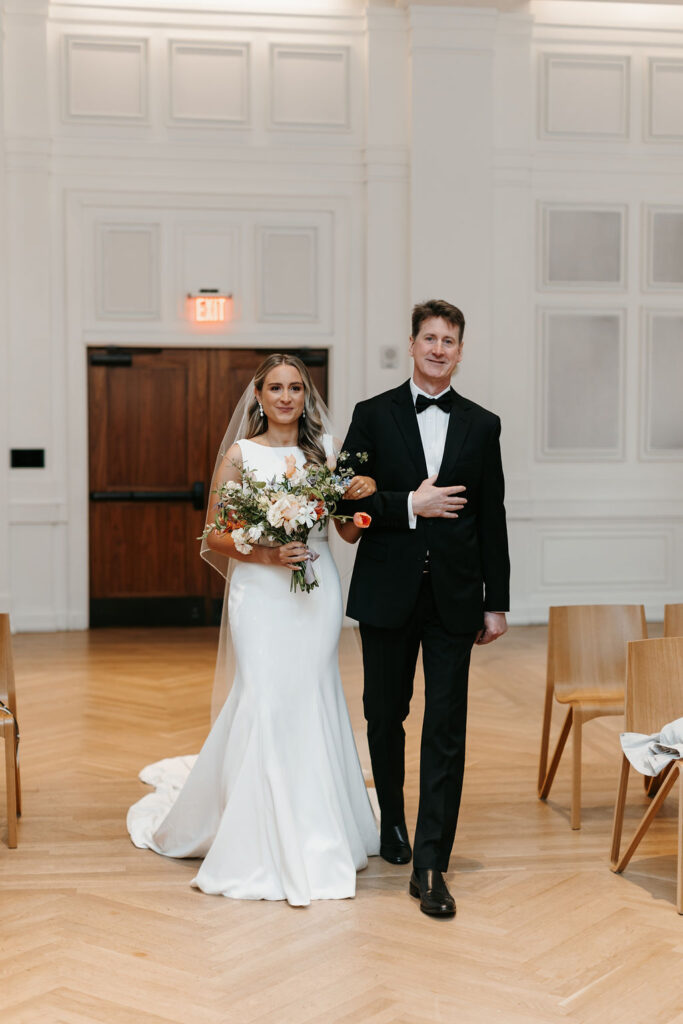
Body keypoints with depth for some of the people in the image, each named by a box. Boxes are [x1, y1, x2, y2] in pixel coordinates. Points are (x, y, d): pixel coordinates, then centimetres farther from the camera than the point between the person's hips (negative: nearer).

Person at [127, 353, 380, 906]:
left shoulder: (328, 449, 8)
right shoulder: (240, 455, 1)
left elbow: (349, 533, 7)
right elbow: (214, 538, 0)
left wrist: (361, 498, -13)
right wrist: (264, 553, -16)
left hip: (318, 591, 3)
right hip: (261, 593, -2)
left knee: (312, 703, 4)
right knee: (267, 704, -7)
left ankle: (316, 834, 20)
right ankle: (271, 845, 6)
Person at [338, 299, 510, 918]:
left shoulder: (482, 426, 7)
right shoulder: (373, 416, 3)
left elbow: (492, 519, 7)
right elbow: (347, 500, -2)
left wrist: (496, 603, 4)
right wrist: (410, 506, -15)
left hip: (453, 599, 0)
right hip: (389, 594, 0)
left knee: (446, 730, -4)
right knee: (385, 717, 14)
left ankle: (430, 865, -1)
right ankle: (393, 822, 37)